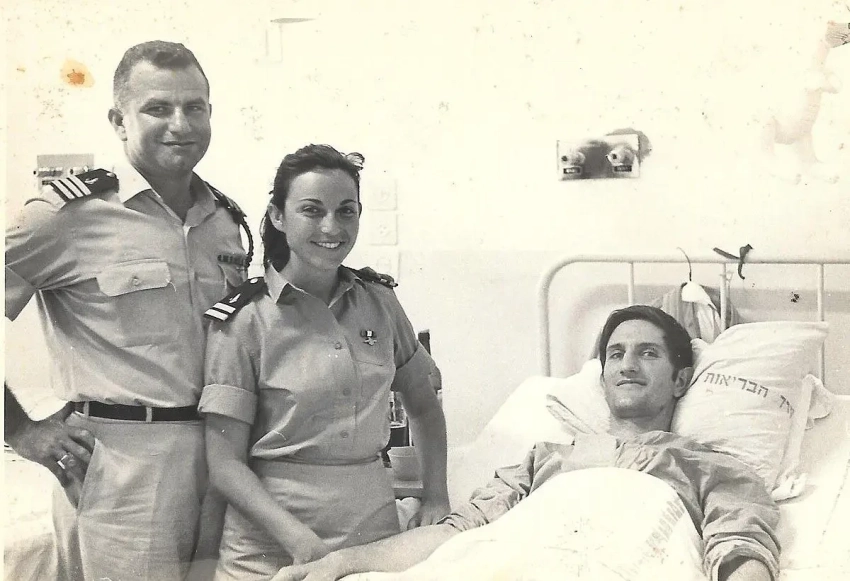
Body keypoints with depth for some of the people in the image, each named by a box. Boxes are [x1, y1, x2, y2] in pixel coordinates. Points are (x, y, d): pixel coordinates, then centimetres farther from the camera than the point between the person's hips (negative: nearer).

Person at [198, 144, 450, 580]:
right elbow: (225, 463, -11)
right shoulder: (244, 322, -9)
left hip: (375, 536, 4)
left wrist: (436, 499, 5)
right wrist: (302, 542, -21)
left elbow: (423, 407, 16)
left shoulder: (380, 302, 3)